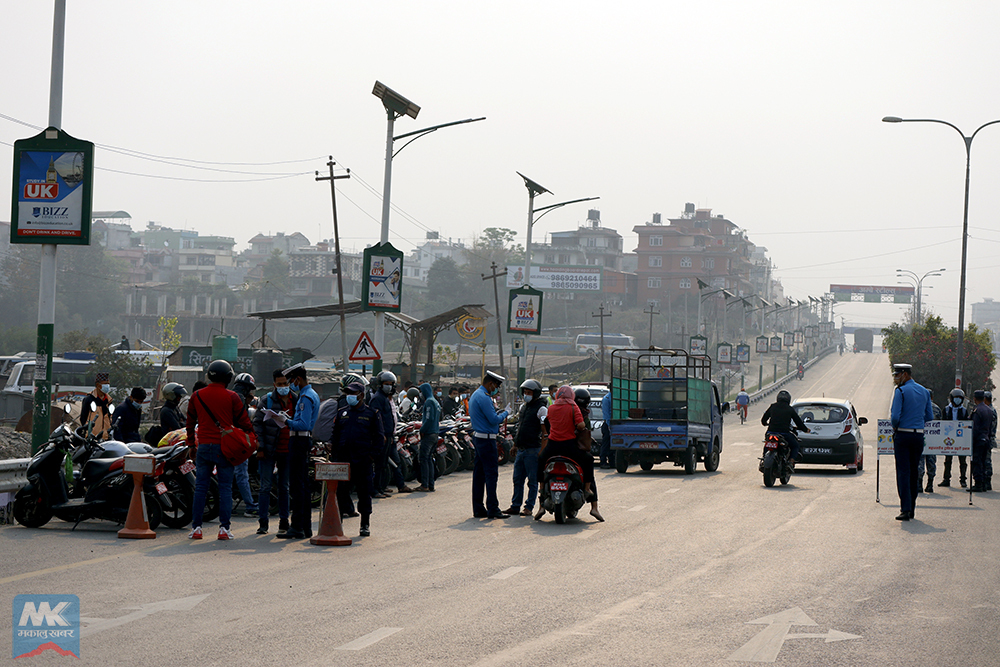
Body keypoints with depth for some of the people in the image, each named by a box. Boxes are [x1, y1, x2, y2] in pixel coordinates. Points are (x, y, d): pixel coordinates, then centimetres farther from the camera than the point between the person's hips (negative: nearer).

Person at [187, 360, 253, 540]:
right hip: (224, 447, -2)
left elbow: (190, 423, 12)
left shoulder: (197, 396, 6)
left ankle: (196, 527, 4)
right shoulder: (232, 397, -4)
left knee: (200, 487, 6)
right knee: (225, 487, 2)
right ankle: (224, 527, -1)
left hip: (203, 446, 2)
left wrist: (191, 444, 21)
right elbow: (244, 422, 0)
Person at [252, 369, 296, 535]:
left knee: (285, 487, 10)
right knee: (266, 486, -3)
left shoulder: (296, 401, 7)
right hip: (269, 451, -3)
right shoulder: (267, 400, -2)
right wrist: (260, 447, -10)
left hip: (288, 451, 3)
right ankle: (263, 522, 0)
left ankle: (284, 521, 17)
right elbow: (257, 423, -2)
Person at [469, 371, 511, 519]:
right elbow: (493, 420, -19)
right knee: (491, 473, -8)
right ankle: (493, 509, -8)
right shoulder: (484, 397, -16)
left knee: (479, 473, 10)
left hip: (478, 438, 10)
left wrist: (497, 414, 13)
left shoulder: (475, 395, 17)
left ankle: (478, 509, 12)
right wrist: (504, 414, -2)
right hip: (486, 439, -10)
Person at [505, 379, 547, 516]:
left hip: (533, 450, -8)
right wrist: (515, 445, 24)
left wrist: (543, 450, -21)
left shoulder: (541, 409, -8)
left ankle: (529, 507, 3)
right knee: (517, 479, 9)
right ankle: (515, 506, 15)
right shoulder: (523, 406, 16)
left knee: (532, 480, -1)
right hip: (521, 449, 8)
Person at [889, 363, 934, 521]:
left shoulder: (900, 391, -9)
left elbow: (895, 416, -16)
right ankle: (911, 509, 16)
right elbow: (930, 417, 11)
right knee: (914, 472, 13)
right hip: (919, 435, 6)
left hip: (902, 436, -6)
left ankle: (905, 509, -13)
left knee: (903, 472, -5)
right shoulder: (924, 392, 10)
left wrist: (894, 427, 2)